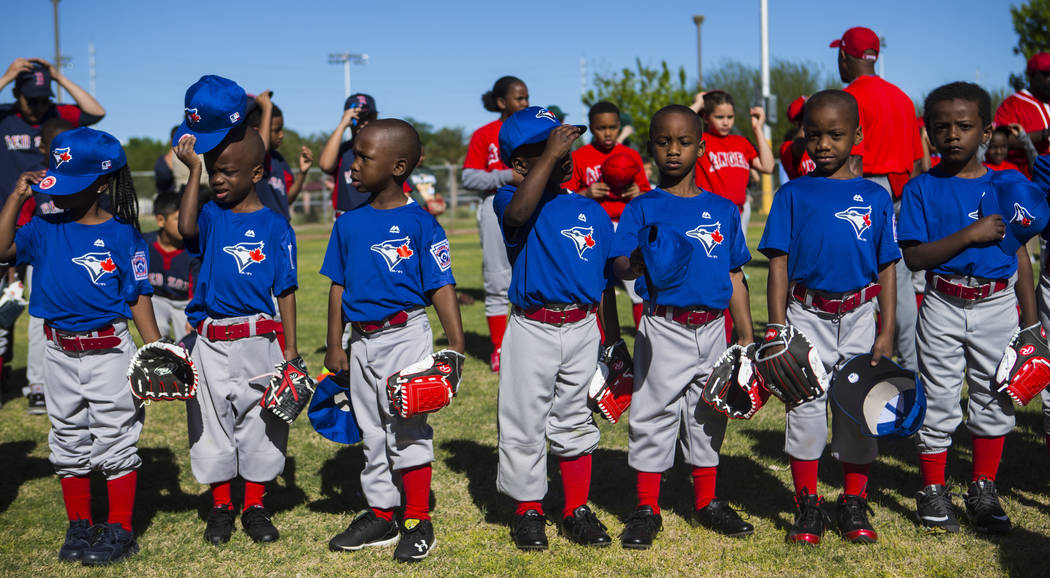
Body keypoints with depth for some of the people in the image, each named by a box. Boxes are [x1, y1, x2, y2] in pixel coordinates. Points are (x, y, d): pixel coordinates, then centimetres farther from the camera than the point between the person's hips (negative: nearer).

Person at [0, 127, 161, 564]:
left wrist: (157, 352, -9)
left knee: (115, 443, 4)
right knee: (69, 443, 14)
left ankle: (120, 531, 13)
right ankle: (79, 527, 27)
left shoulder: (122, 235, -6)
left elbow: (138, 298, -4)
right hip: (61, 354, 4)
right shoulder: (45, 229, 2)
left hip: (110, 352, -4)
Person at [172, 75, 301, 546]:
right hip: (210, 343, 2)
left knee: (259, 424, 7)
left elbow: (285, 292, 0)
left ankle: (256, 507, 22)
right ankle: (220, 507, 25)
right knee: (212, 425, 10)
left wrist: (290, 352, -4)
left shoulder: (274, 226, 0)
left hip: (259, 340, -2)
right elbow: (186, 228, -22)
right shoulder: (211, 215, 3)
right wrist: (194, 169, -19)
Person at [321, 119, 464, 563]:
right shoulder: (349, 224, 6)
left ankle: (418, 521, 12)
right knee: (372, 431, 14)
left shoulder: (419, 223, -9)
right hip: (363, 341, 6)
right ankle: (381, 515, 27)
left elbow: (441, 287, -9)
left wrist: (456, 345, -14)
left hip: (406, 337, -5)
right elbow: (338, 286, 12)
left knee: (407, 429, -1)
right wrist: (334, 346, 11)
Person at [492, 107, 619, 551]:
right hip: (532, 330, -4)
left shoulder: (592, 211, 8)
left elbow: (606, 281, 12)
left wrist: (613, 339, 11)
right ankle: (528, 512, 22)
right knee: (524, 425, 6)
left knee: (575, 423, 14)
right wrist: (550, 154, -31)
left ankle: (577, 510, 26)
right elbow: (518, 212, -34)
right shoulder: (512, 200, -6)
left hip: (583, 328, 4)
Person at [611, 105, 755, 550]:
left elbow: (734, 276, 13)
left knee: (708, 416, 13)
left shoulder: (723, 209, 10)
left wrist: (748, 336, 10)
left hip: (712, 329, 4)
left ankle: (706, 503, 27)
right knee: (654, 414, 1)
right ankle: (647, 509, 14)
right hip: (664, 328, -4)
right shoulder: (643, 208, -1)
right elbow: (620, 263, -13)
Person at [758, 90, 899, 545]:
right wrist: (777, 327, -6)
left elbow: (886, 269, 6)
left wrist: (886, 333, 0)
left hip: (858, 317, 1)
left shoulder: (875, 197, 4)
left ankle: (854, 506, 20)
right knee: (805, 408, 2)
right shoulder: (793, 194, 2)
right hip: (807, 315, -1)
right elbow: (779, 263, 0)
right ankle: (807, 506, 15)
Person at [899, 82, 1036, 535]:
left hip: (998, 304, 2)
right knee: (938, 402, 4)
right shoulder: (922, 189, -3)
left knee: (994, 400, 9)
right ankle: (933, 493, 18)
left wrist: (1031, 317, 5)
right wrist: (969, 235, -21)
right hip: (944, 307, -2)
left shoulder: (1009, 184, 4)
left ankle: (983, 492, 24)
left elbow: (1020, 252, 8)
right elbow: (914, 256, -11)